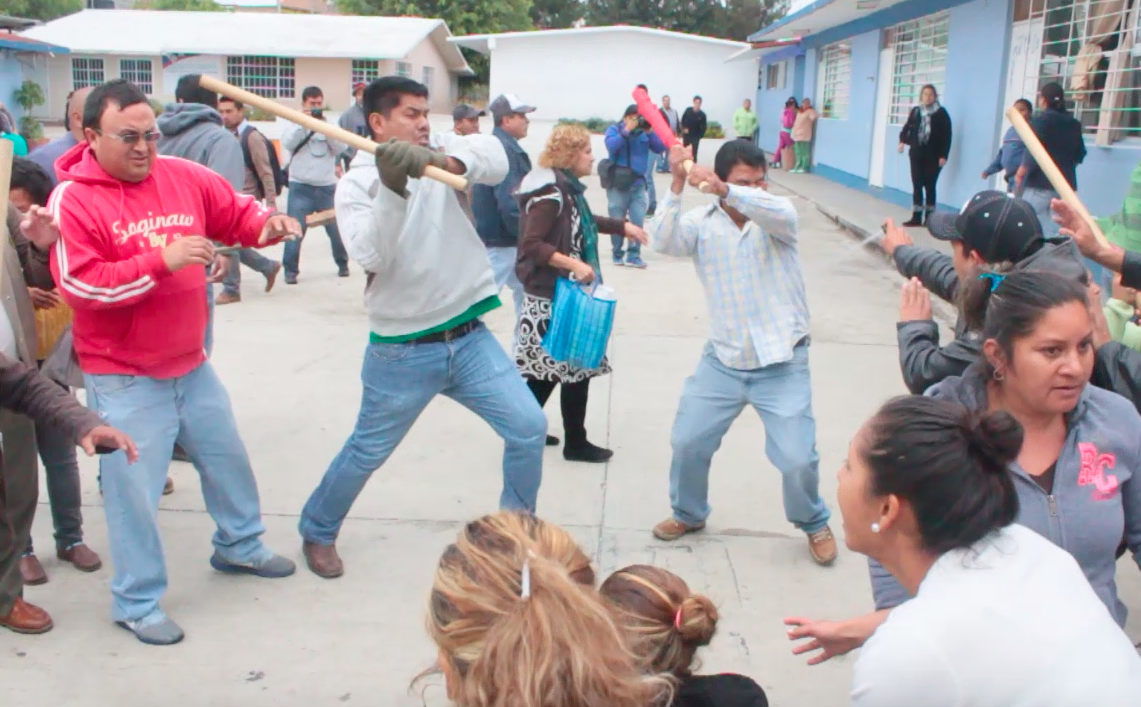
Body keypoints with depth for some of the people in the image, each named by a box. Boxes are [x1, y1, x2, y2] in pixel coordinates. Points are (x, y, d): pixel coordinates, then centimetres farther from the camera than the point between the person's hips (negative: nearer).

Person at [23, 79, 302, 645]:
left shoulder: (184, 177, -1)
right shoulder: (73, 199, -15)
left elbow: (237, 212, 9)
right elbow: (80, 285, -22)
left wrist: (268, 225, -14)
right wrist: (161, 262, -28)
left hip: (191, 365, 6)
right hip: (123, 380, -6)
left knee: (227, 457, 21)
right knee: (134, 489, 1)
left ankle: (239, 546, 44)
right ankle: (137, 603, 19)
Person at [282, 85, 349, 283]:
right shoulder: (296, 124, 6)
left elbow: (340, 148, -5)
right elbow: (287, 143, -12)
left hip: (327, 186, 2)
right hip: (300, 187, -2)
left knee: (336, 228, 8)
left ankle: (342, 264, 27)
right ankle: (290, 270, 2)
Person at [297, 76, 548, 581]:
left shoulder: (441, 152, 2)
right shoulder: (355, 183, -6)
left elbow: (495, 159, -20)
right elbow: (373, 258, -22)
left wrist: (443, 158, -39)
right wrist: (391, 188, -34)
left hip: (469, 337, 3)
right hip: (402, 350, -3)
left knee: (529, 428, 0)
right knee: (367, 453, 10)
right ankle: (316, 532, 36)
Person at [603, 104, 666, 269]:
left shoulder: (644, 132, 9)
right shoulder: (614, 129, 1)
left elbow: (660, 148, -1)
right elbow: (611, 146, -18)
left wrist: (649, 131, -12)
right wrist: (627, 130, -19)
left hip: (638, 183, 3)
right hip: (617, 183, -2)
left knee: (638, 221, -4)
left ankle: (634, 255, 3)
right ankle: (618, 254, 17)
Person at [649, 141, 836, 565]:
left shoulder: (776, 215, -6)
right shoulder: (702, 223, -1)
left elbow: (780, 214, -32)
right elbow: (664, 242, -20)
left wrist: (725, 192, -47)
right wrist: (677, 186, -31)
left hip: (782, 364, -2)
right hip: (722, 361, 3)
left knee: (797, 458, -6)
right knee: (687, 442, 7)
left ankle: (814, 524, 25)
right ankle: (689, 514, 35)